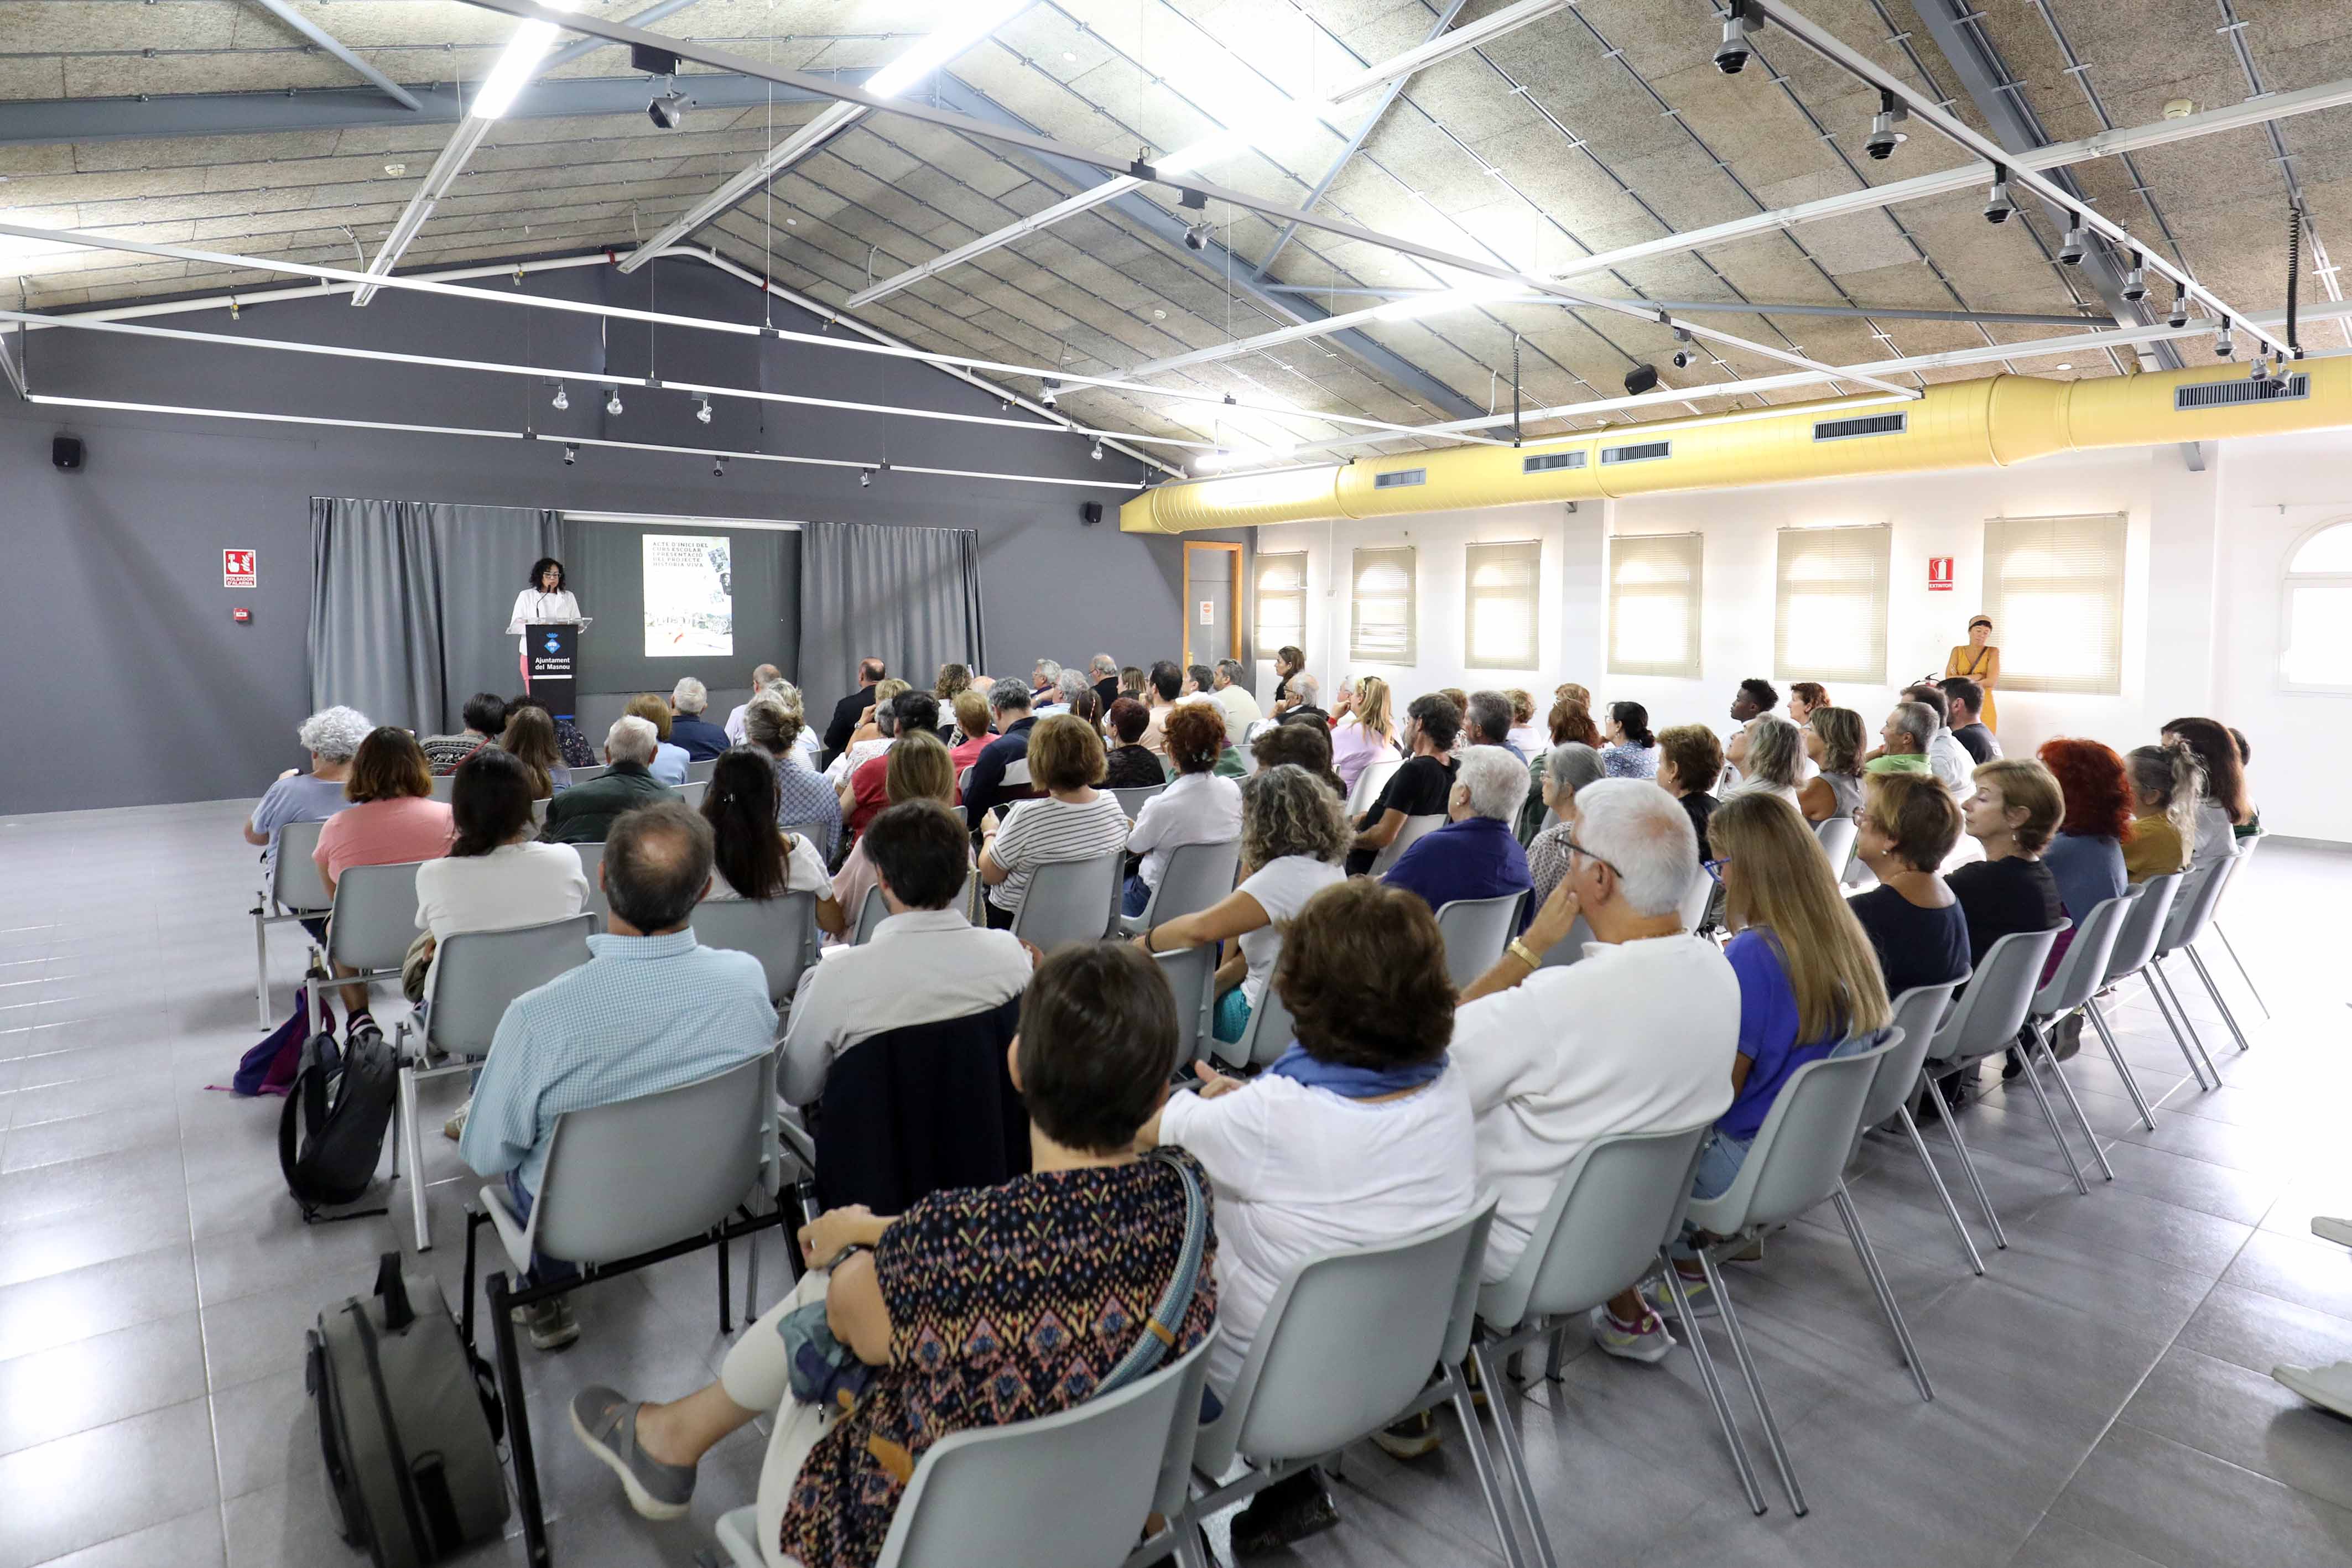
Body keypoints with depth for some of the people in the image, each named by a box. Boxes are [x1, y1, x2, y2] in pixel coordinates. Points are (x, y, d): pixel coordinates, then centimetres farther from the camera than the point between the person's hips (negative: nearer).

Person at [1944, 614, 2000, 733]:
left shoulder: (1993, 652, 0)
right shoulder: (1958, 651, 6)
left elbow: (1992, 682, -13)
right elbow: (1949, 679, -6)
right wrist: (1977, 677, -12)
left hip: (1983, 707, -1)